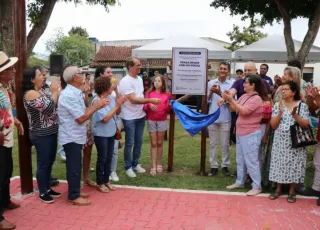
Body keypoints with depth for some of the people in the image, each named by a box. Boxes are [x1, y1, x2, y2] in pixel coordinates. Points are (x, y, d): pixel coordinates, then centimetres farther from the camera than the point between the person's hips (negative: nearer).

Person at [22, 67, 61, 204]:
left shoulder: (41, 91, 10)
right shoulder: (30, 94, -17)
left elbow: (55, 105, 12)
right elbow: (48, 108, -23)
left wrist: (57, 90, 1)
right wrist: (54, 91, -12)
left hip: (51, 132, 9)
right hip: (41, 135, -9)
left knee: (50, 162, 17)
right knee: (43, 164, 3)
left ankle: (48, 188, 31)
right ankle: (42, 193, 18)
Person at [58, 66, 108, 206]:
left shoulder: (75, 93, 9)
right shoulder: (70, 95, -23)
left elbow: (82, 111, 10)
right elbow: (81, 118, -23)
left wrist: (97, 105, -2)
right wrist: (96, 106, -15)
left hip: (76, 136, 10)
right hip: (72, 137, -10)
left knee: (75, 166, 18)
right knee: (74, 167, 1)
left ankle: (75, 192, 30)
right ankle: (73, 196, 13)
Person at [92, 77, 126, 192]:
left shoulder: (110, 98, -1)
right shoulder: (96, 101, -21)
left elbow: (117, 112, 7)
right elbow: (105, 119, -25)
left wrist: (119, 104, -12)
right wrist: (117, 106, -23)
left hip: (111, 132, 7)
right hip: (101, 134, -7)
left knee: (109, 158, 14)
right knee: (102, 158, 5)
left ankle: (106, 180, 29)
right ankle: (100, 183, 21)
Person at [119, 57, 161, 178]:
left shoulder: (139, 79, 8)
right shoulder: (125, 81, -19)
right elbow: (133, 100, -24)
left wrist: (148, 104, 0)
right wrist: (151, 100, -26)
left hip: (140, 116, 7)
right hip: (129, 118, -7)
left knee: (138, 141, 15)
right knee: (130, 143, 3)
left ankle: (135, 164, 30)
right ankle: (128, 167, 17)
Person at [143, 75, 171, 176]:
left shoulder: (167, 94, 3)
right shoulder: (149, 93, 2)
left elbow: (168, 111, 5)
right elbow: (144, 107, -1)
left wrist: (169, 105, -15)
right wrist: (149, 105, -21)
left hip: (162, 121, 1)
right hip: (151, 121, 0)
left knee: (160, 143, 8)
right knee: (153, 143, 2)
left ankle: (159, 164, 19)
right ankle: (153, 166, 5)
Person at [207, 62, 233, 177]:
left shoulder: (231, 84, -4)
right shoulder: (211, 83, 2)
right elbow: (206, 100, 2)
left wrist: (220, 93, -21)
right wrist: (211, 92, -16)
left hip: (225, 119, -2)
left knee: (225, 144, 8)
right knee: (213, 144, 9)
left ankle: (225, 166, 20)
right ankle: (213, 166, 17)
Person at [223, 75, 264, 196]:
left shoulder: (256, 99, -17)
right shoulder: (244, 96, 8)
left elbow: (243, 111, -26)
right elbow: (234, 108, 7)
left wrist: (231, 100, -24)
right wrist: (228, 99, -8)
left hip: (251, 134, -9)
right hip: (240, 133, 9)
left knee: (251, 160, -4)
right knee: (240, 159, 17)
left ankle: (257, 187, 6)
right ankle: (239, 182, 29)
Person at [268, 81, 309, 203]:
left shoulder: (302, 105, -4)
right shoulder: (277, 105, 1)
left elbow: (306, 125, -9)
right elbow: (273, 125, -3)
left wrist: (295, 115, -23)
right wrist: (280, 113, -18)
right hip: (280, 141, 2)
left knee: (293, 164, 4)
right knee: (280, 164, 6)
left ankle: (292, 191, 19)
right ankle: (278, 189, 20)